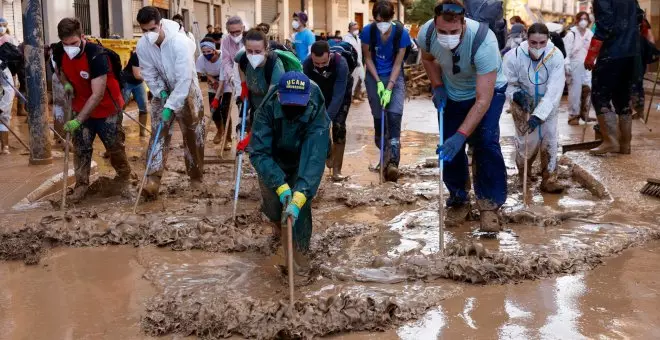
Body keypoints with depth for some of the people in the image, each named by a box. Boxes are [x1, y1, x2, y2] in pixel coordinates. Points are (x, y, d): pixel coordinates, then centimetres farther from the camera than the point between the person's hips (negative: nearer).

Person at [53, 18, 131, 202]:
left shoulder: (97, 55, -32)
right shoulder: (59, 52, -12)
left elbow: (97, 95, -33)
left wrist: (78, 121, -35)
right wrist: (66, 84, -11)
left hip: (106, 108, -5)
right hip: (81, 107, 5)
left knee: (114, 145, 7)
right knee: (81, 147, 2)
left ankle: (124, 175, 31)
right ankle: (81, 185, 10)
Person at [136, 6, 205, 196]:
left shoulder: (180, 42, -31)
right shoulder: (142, 45, -16)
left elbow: (184, 78, -32)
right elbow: (149, 74, -4)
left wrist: (171, 106, -33)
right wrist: (161, 93, -16)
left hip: (187, 91, -3)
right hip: (162, 92, 3)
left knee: (193, 136, 5)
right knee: (159, 134, -6)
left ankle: (196, 177, 20)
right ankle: (153, 179, -13)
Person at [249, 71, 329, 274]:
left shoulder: (317, 115, -34)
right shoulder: (267, 110, -31)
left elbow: (314, 158, -42)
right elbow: (259, 153, -34)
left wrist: (299, 197, -55)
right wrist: (281, 185, -48)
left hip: (301, 164, -1)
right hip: (273, 164, 1)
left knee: (301, 206, -13)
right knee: (272, 202, 8)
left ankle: (298, 249, 9)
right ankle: (277, 220, 45)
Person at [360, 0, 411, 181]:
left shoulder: (401, 34, -19)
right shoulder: (368, 31, -16)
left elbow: (397, 64, -14)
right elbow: (368, 58, -4)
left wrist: (389, 88, -20)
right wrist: (378, 82, -11)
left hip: (394, 76, -1)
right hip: (374, 76, 1)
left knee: (394, 115, -17)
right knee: (378, 117, 2)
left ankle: (393, 161, -21)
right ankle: (384, 155, 20)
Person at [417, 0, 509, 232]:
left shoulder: (483, 42, -40)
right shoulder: (426, 33, -27)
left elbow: (483, 100, -38)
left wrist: (461, 135, -44)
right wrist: (438, 87, -12)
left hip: (488, 90, -4)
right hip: (451, 93, 4)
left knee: (485, 141, -22)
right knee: (448, 145, -2)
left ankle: (490, 204, -6)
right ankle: (459, 200, 19)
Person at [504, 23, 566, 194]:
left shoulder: (555, 56, -26)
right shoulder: (514, 56, -26)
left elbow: (554, 90, -29)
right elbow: (506, 84, -12)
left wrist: (539, 115, -39)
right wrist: (516, 94, -35)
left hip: (547, 104, 1)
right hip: (523, 103, -1)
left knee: (549, 137, -6)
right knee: (528, 140, -6)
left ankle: (549, 178, 8)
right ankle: (523, 172, 24)